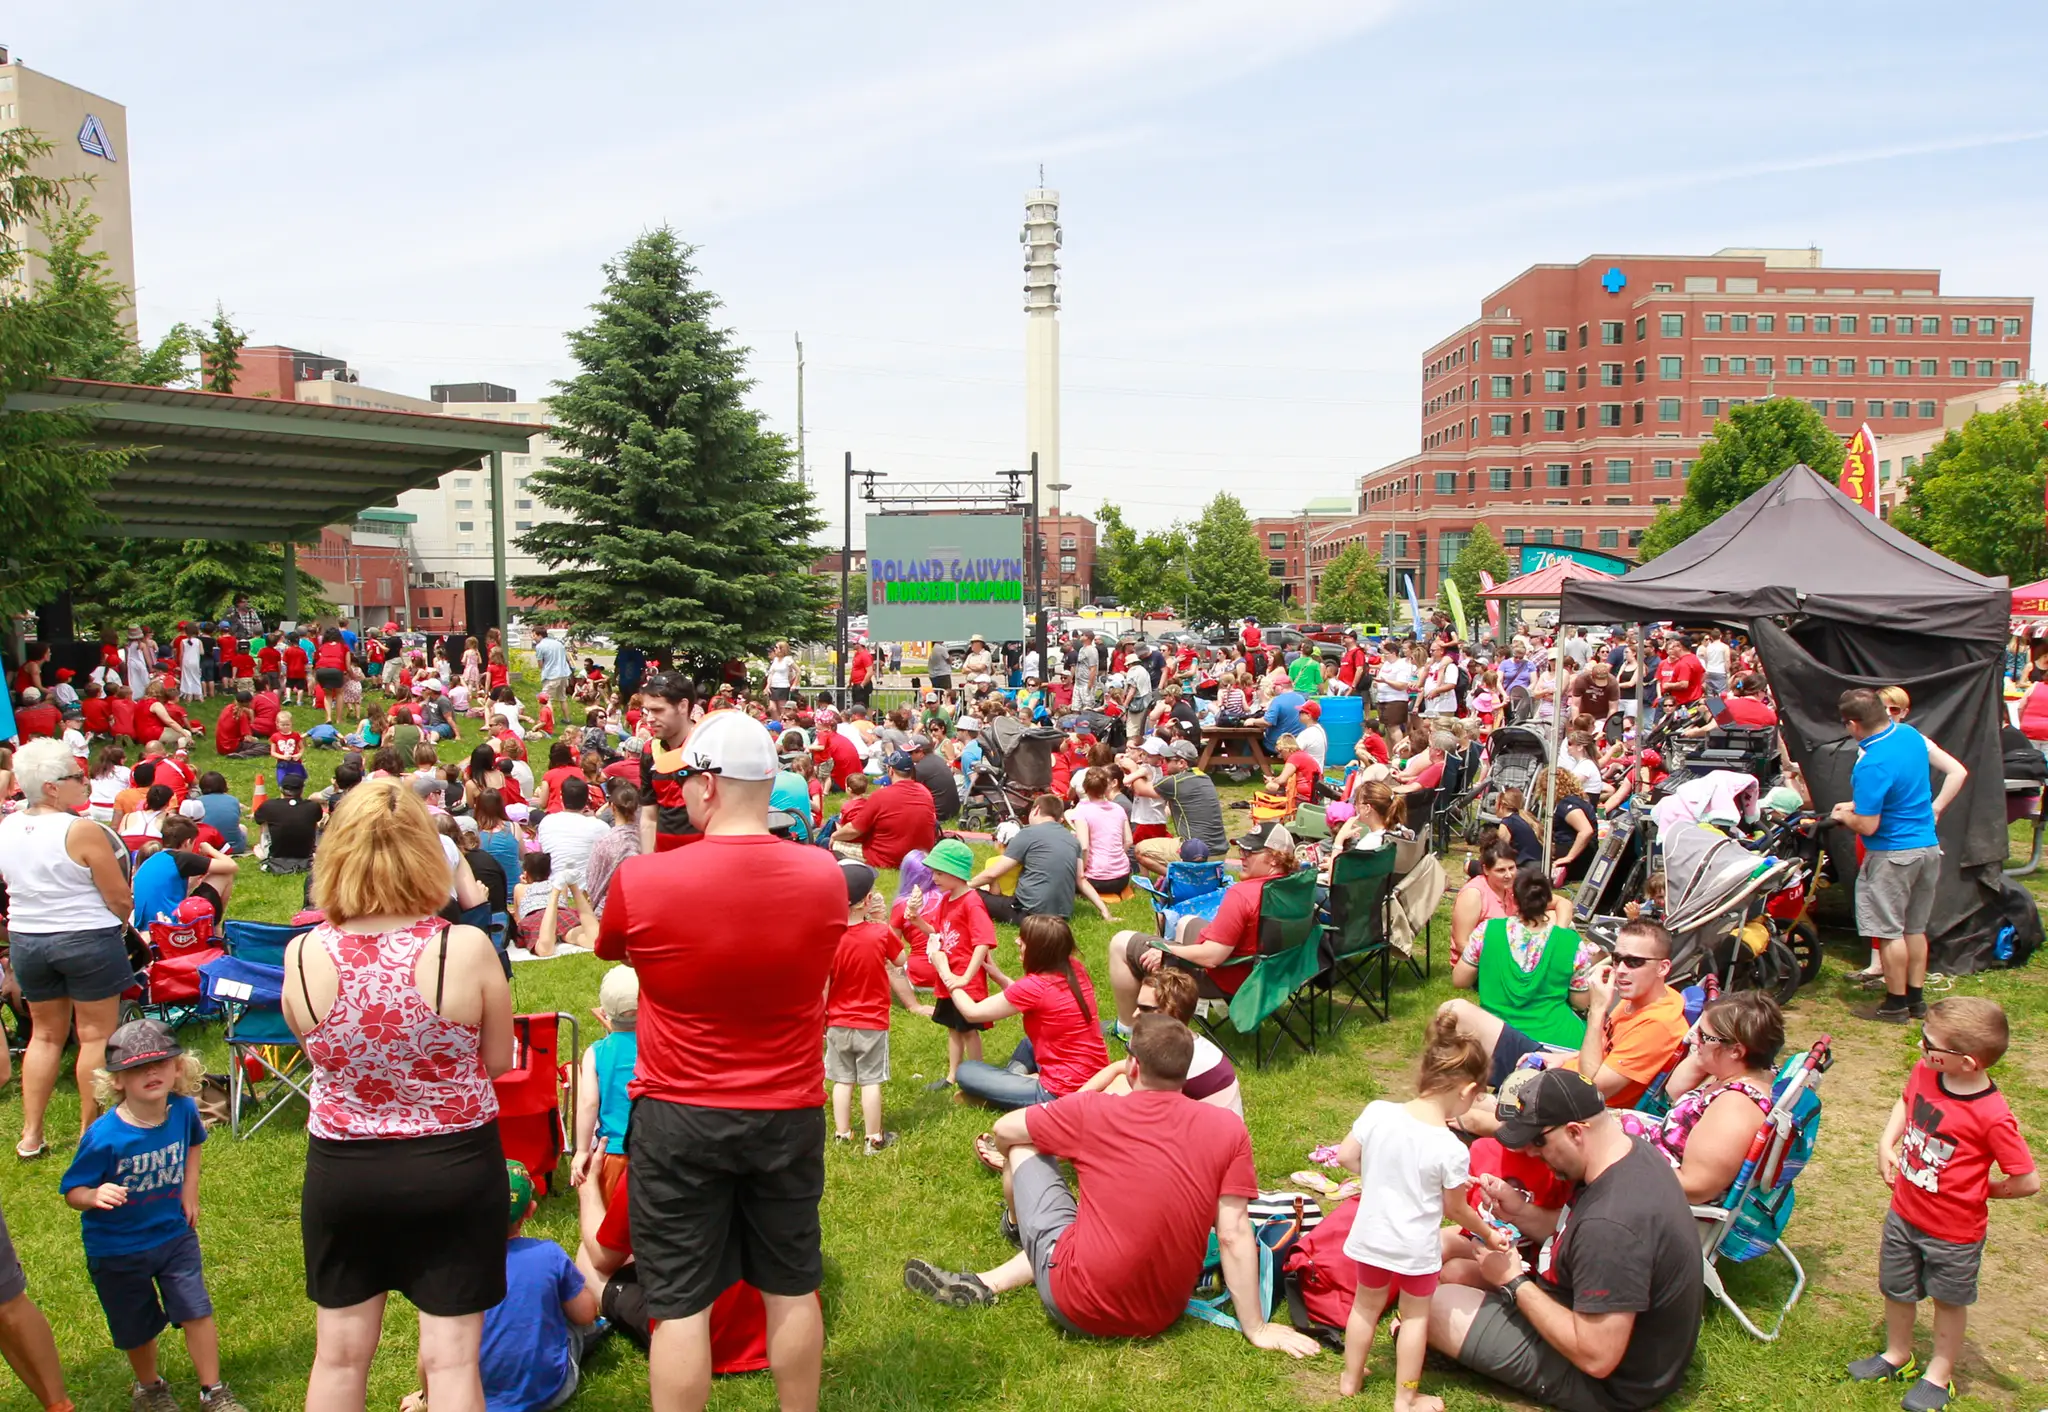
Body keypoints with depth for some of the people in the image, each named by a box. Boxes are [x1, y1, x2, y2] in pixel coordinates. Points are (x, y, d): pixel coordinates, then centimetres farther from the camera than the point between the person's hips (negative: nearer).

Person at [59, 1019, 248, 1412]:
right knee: (138, 1327, 16)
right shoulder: (104, 1136, -27)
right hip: (117, 1248, -2)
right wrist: (96, 1196, -40)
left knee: (197, 1313, 1)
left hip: (175, 1233, 2)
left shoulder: (184, 1110, -13)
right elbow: (72, 1192, -19)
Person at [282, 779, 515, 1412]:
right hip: (455, 1168, -2)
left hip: (343, 1170, 2)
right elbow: (498, 1061, -6)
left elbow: (314, 1048, 5)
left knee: (340, 1351, 20)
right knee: (451, 1355, 10)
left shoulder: (303, 956, -13)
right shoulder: (466, 948, -19)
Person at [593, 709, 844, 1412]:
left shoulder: (642, 881, -18)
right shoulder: (824, 875, -10)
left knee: (680, 1302, 9)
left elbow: (610, 948, 4)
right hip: (790, 1116, 3)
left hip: (678, 1118, -2)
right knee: (792, 1288, 17)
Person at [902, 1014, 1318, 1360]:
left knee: (1022, 1149, 15)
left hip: (1078, 1308, -3)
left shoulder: (1092, 1110, -10)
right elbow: (1234, 1234, -8)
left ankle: (1018, 1225, 45)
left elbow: (1003, 1130, 5)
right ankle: (985, 1285, 26)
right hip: (1162, 1316, 3)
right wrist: (1257, 1329, 0)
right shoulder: (1229, 1129, -8)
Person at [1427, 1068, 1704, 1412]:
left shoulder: (1612, 1223, -38)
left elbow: (1597, 1359, -33)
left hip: (1609, 1383, -9)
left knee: (1435, 1304, -7)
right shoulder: (1631, 1152, -7)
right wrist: (1520, 1211, -9)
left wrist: (1515, 1282, -22)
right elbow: (1573, 1234, 10)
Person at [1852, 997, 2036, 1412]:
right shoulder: (1924, 1073, -13)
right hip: (1904, 1214, 6)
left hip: (1953, 1233, -5)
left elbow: (2028, 1182, -23)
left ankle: (1939, 1376, 40)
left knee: (1949, 1300, 20)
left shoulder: (1992, 1117, -31)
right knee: (1896, 1290, 23)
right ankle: (1897, 1356, 47)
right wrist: (1886, 1143, -1)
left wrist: (1982, 1190, -10)